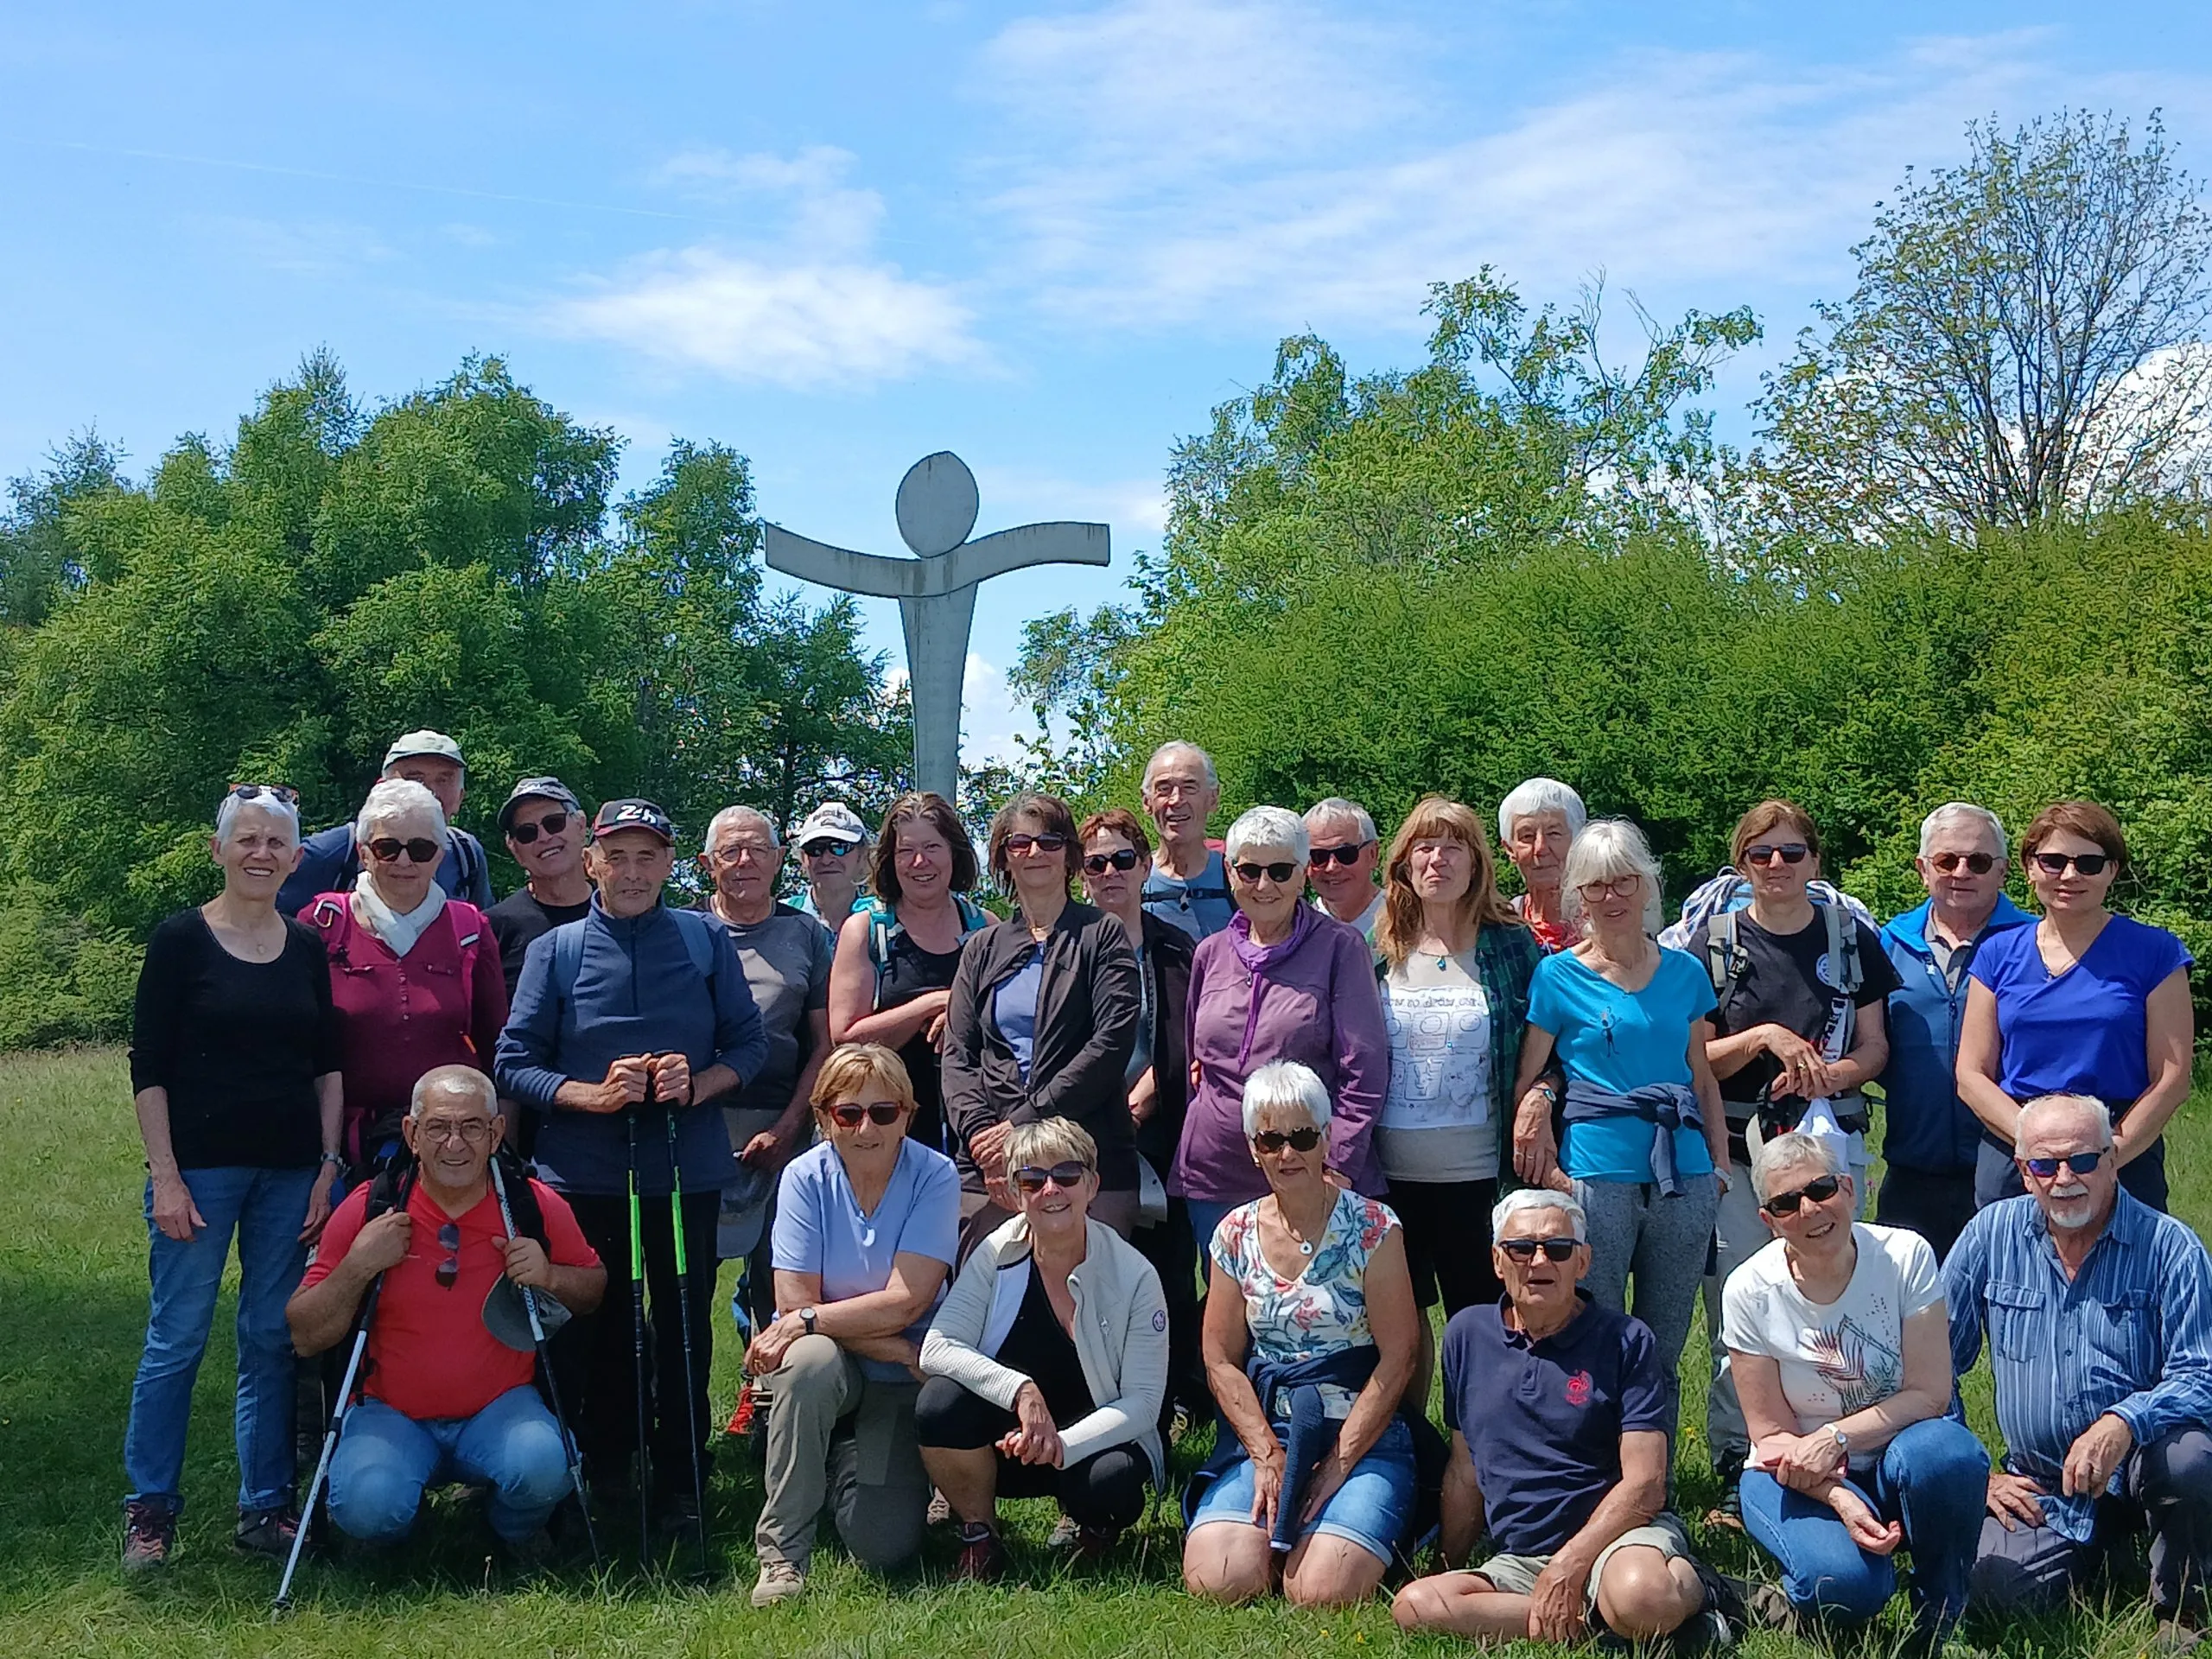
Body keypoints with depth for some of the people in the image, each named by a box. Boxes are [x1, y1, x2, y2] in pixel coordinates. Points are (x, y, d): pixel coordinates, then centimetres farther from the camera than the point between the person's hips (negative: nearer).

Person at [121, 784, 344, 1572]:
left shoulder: (308, 946, 9)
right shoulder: (181, 939, -2)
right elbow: (148, 1067, -4)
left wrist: (329, 1166, 4)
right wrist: (165, 1175, -10)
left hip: (289, 1171, 4)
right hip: (200, 1166, -3)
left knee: (272, 1340, 7)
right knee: (177, 1337, -2)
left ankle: (265, 1506, 16)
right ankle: (150, 1508, 11)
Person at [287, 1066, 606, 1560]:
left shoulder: (536, 1208, -4)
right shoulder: (370, 1209, -7)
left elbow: (595, 1287, 11)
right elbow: (305, 1337, -3)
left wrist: (549, 1277, -11)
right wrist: (357, 1267, -20)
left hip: (500, 1408, 1)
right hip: (392, 1413, 0)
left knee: (542, 1466, -31)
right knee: (366, 1507, -30)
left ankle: (517, 1532, 7)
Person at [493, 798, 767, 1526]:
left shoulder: (708, 941, 6)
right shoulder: (554, 951, 5)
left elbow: (750, 1044, 5)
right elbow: (513, 1064, 0)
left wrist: (696, 1085, -14)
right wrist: (592, 1095, -15)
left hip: (688, 1169, 0)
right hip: (585, 1173, 0)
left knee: (683, 1330, 4)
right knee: (598, 1335, 7)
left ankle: (679, 1482, 17)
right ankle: (603, 1482, 21)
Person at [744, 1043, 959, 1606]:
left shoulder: (934, 1176, -12)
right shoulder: (806, 1177, -10)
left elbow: (904, 1303, -19)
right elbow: (795, 1302, -16)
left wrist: (809, 1320, -23)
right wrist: (900, 1351, -21)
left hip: (900, 1381, 0)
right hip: (824, 1370, 0)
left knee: (884, 1547, -15)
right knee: (811, 1358, -37)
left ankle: (851, 1462, 23)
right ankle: (781, 1554, -21)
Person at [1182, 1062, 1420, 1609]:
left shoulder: (1372, 1228, -5)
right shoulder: (1236, 1235, 5)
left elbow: (1397, 1357, -7)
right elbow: (1220, 1359, 5)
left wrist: (1337, 1463, -12)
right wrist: (1266, 1455, -9)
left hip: (1362, 1434, -3)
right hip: (1261, 1429, 3)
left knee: (1319, 1594, -23)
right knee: (1214, 1583, -19)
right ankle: (1284, 1532, 12)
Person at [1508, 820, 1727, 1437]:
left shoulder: (1685, 971, 10)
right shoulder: (1558, 976, 1)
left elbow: (1703, 1079, 16)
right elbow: (1525, 1083, 1)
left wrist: (1720, 1163, 9)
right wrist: (1544, 1167, -8)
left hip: (1683, 1177, 3)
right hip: (1597, 1174, -3)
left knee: (1664, 1351, 10)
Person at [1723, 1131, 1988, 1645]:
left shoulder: (1905, 1256, -11)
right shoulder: (1749, 1292, -12)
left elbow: (1930, 1394, -11)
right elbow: (1772, 1434, -8)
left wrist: (1835, 1437, -24)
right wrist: (1840, 1500, -25)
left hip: (1896, 1456, 2)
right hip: (1801, 1475, -1)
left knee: (1945, 1453, -35)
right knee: (1845, 1580, -33)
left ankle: (1942, 1620, -8)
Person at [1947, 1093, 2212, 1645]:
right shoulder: (1991, 1235, 2)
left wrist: (2124, 1423, -31)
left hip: (2139, 1464, -2)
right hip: (2038, 1488, 2)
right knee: (2000, 1590, -22)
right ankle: (2101, 1553, 13)